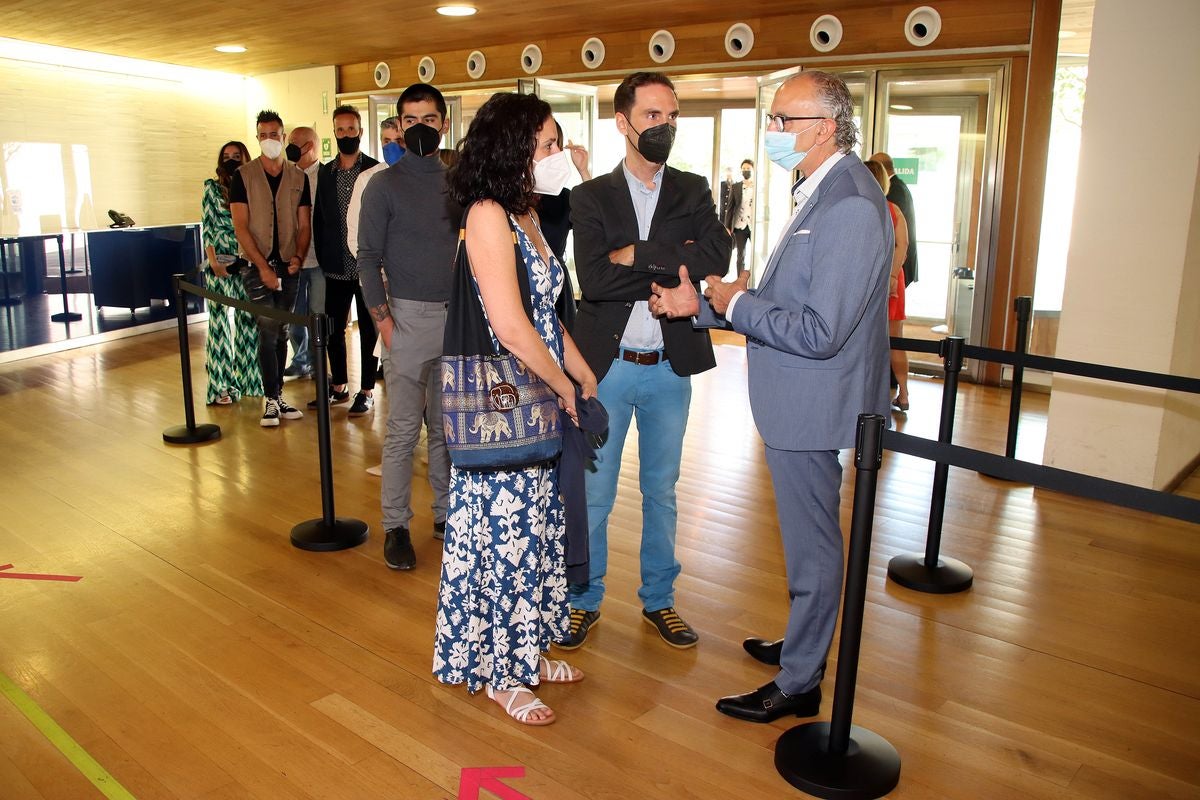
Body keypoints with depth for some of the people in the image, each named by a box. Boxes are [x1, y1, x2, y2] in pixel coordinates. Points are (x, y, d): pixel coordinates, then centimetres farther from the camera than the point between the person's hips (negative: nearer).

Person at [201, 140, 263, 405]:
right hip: (220, 261, -2)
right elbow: (207, 227, 0)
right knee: (220, 321, 1)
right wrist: (213, 261, -9)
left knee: (248, 320, 3)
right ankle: (220, 386, 5)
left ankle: (247, 378, 16)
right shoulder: (212, 188, 4)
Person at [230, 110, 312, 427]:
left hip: (288, 266, 3)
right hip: (256, 265, -3)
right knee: (269, 330, -9)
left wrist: (298, 257, -9)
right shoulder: (243, 176, 0)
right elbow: (240, 226, -5)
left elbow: (304, 225, 8)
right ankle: (272, 399, -1)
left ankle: (277, 396, 16)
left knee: (281, 332, 8)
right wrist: (263, 266, -13)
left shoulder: (298, 177, 7)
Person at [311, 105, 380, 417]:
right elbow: (318, 218, 11)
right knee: (334, 329, 11)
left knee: (368, 331, 5)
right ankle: (339, 386, 26)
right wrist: (323, 257, 5)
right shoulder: (325, 173, 7)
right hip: (336, 268, 4)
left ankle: (367, 391, 14)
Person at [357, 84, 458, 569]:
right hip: (411, 316, -4)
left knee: (447, 424, 11)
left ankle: (445, 512, 23)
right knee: (404, 428, -2)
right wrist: (383, 321, -11)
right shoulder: (384, 185, -1)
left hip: (458, 314, 4)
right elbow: (368, 258, -3)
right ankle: (395, 526, 9)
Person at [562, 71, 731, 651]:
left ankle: (658, 600, 32)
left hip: (670, 368, 2)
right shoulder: (592, 197, -1)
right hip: (606, 365, -2)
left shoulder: (693, 192, 5)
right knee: (593, 494, 8)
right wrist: (672, 269, -16)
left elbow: (716, 259, -15)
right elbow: (593, 280, -18)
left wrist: (635, 255, -17)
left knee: (661, 490, 15)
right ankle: (584, 600, 27)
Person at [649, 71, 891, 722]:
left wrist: (736, 304, -15)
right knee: (806, 537, 23)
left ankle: (798, 683, 22)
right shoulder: (818, 191, 11)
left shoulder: (851, 205, -23)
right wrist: (701, 304, 4)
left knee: (811, 544, 5)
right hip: (795, 401, 10)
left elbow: (818, 331, -28)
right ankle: (803, 645, 42)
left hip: (813, 405, -10)